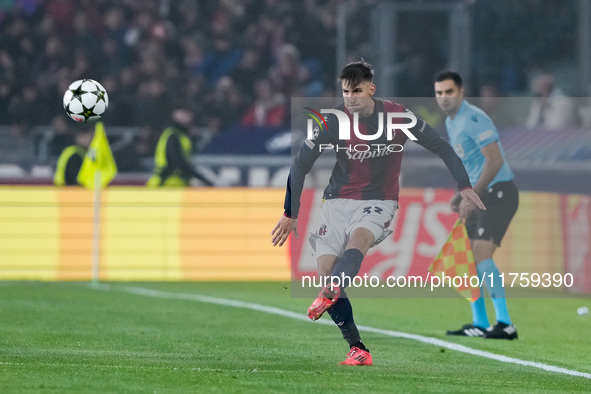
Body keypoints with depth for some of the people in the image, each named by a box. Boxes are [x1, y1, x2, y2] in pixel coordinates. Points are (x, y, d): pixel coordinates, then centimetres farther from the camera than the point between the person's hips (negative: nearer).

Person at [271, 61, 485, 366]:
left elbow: (440, 146, 5)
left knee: (358, 239, -35)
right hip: (337, 202, 2)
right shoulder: (333, 121, -8)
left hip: (378, 203, -2)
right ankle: (358, 350, -14)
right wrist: (291, 214, 2)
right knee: (326, 270, -15)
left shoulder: (397, 116, -7)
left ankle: (329, 295, -61)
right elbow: (300, 165, 1)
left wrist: (464, 185, -1)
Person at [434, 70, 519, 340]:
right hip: (481, 196, 10)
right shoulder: (450, 122, 15)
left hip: (498, 193, -10)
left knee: (482, 255, -19)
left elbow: (495, 161, -22)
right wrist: (460, 195, 14)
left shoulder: (473, 119, -16)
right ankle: (479, 323, 17)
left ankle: (505, 324, -22)